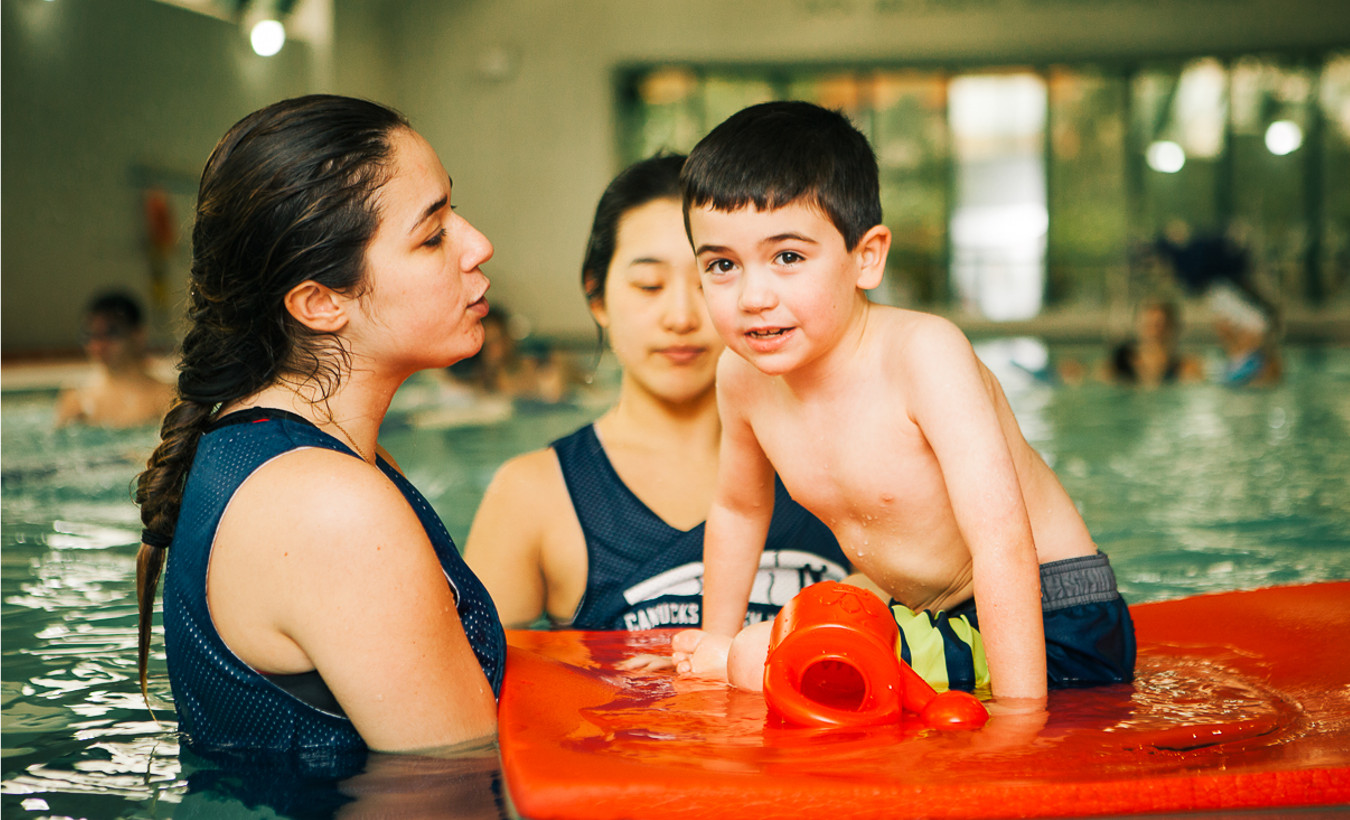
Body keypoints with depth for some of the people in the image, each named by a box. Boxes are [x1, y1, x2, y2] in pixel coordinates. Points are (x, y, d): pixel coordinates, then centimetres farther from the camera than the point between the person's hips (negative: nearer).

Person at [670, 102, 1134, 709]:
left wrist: (1017, 711, -37)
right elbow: (739, 507, 16)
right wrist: (714, 646, 21)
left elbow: (1003, 540, -32)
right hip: (923, 612, 7)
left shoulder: (922, 352, -25)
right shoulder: (743, 375, -5)